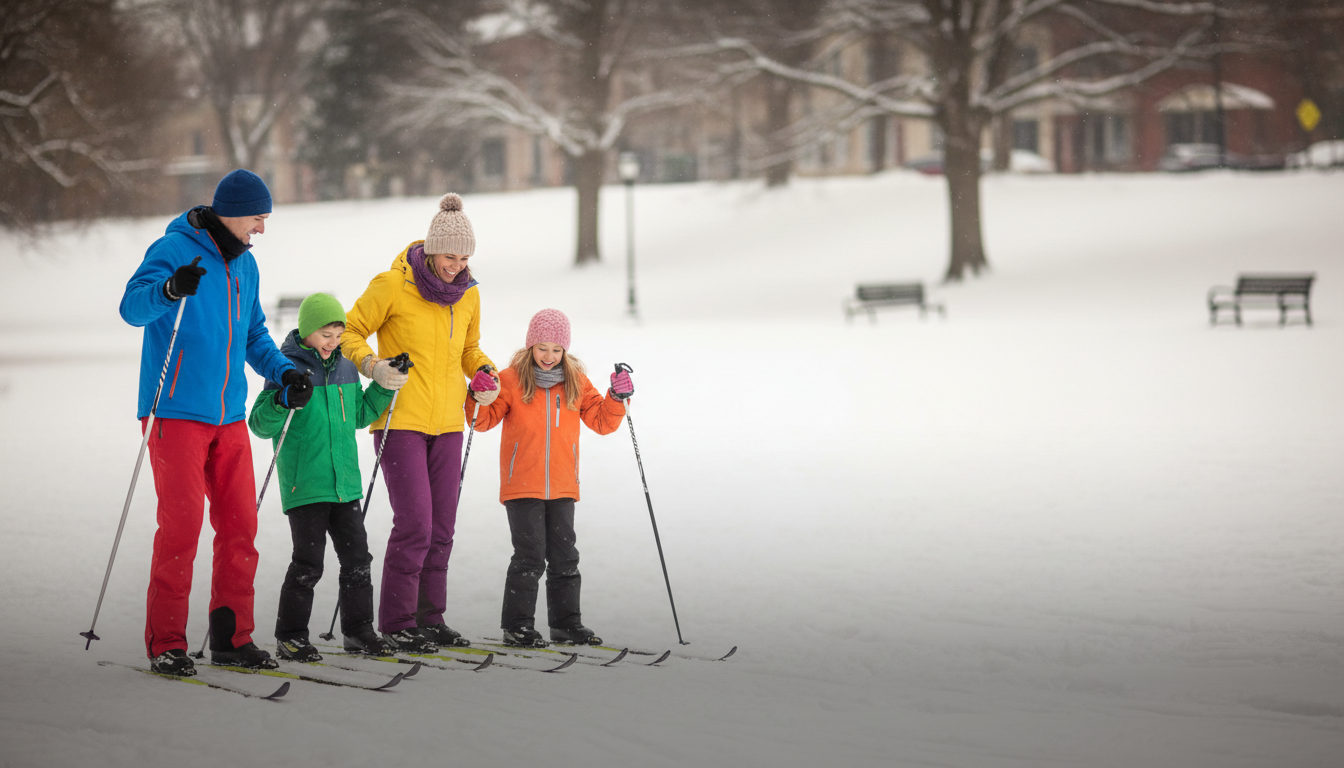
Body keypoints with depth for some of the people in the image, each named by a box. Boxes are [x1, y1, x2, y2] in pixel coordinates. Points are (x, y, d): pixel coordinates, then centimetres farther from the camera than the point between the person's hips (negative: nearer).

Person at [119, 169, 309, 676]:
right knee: (181, 524, -9)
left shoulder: (245, 263, 15)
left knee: (240, 525, 4)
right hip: (177, 413, -7)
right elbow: (132, 307, -21)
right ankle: (165, 642, -1)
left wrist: (282, 370, 8)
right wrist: (169, 290, -41)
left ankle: (232, 636, 13)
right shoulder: (174, 249, -8)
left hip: (228, 416, 7)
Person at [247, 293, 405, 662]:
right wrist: (283, 401, -30)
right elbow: (260, 424, -12)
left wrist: (384, 389, 12)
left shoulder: (345, 367, 11)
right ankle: (290, 637, 6)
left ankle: (358, 630, 20)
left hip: (345, 482, 6)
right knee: (308, 562, -5)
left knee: (357, 557, 9)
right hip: (304, 486, -6)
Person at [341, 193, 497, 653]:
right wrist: (373, 365, -18)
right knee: (414, 524, -11)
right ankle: (396, 624, -2)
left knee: (441, 527, 8)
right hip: (400, 422, -6)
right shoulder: (393, 285, -9)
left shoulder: (468, 295, 7)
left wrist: (484, 372, 4)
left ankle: (430, 617, 19)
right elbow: (351, 332, -2)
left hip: (447, 424, 6)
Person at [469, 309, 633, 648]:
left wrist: (617, 399, -8)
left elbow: (602, 422, 8)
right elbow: (484, 420, -3)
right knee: (530, 556, -6)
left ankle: (566, 622, 19)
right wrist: (480, 398, -22)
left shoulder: (576, 383, 6)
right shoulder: (511, 379, -4)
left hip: (562, 487, 4)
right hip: (522, 487, -4)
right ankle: (517, 625, 2)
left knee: (564, 556, 9)